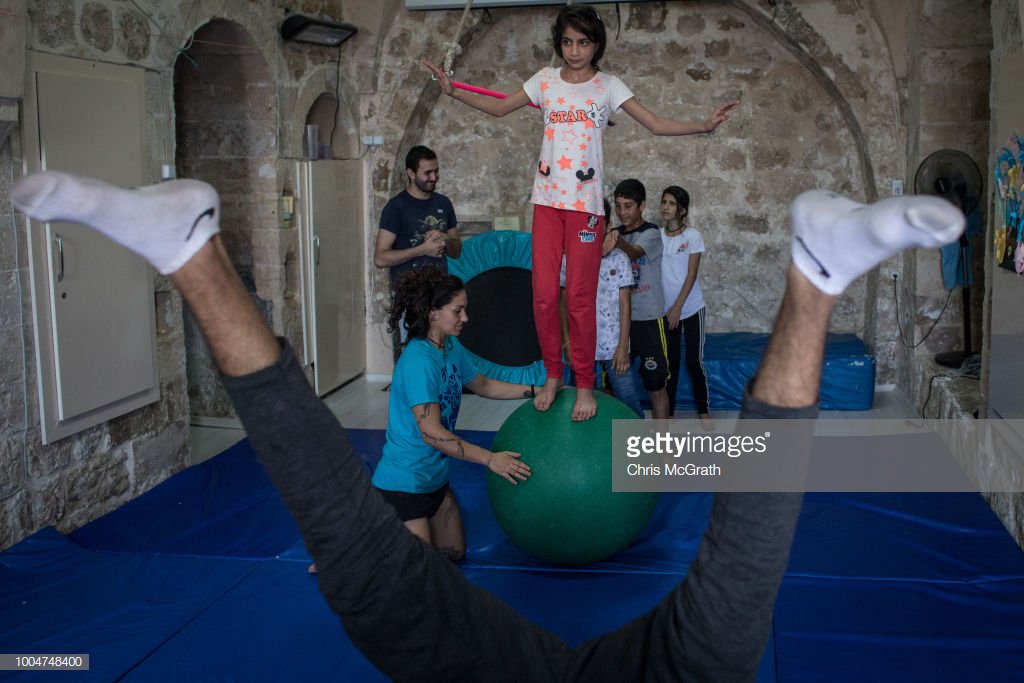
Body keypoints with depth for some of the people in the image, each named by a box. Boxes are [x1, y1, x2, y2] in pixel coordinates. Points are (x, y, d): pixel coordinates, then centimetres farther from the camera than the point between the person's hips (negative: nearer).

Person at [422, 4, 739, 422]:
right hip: (547, 199, 2)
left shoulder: (607, 86, 1)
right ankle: (552, 375, 19)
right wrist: (452, 91, 2)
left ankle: (585, 385, 13)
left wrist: (705, 125, -18)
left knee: (580, 298, 0)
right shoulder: (546, 80, 7)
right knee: (544, 294, 0)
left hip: (586, 203, -2)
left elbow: (657, 125, -3)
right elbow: (498, 108, 15)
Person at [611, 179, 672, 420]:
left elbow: (634, 253, -30)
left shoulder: (651, 234, -7)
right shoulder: (615, 234, 11)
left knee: (656, 384, 0)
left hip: (648, 318, -5)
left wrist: (619, 242, -50)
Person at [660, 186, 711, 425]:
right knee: (670, 362, 7)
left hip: (691, 308, -2)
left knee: (694, 361, 1)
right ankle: (668, 412, 16)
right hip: (666, 309, 2)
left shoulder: (693, 236, -7)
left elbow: (691, 274, -10)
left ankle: (703, 410, 15)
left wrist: (678, 307, -15)